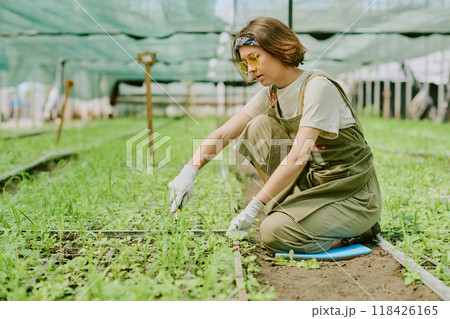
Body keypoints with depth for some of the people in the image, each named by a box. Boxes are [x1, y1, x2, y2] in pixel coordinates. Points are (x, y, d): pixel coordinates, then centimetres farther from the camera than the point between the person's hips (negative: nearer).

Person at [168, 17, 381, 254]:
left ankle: (358, 226, -2)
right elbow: (223, 134, -3)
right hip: (312, 180, 7)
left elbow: (298, 156, -27)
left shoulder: (318, 86, -20)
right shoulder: (271, 94, 4)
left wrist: (253, 207, -27)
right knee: (257, 129, -6)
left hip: (353, 195, -7)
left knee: (273, 232, -24)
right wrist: (189, 171, -18)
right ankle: (296, 207, 3)